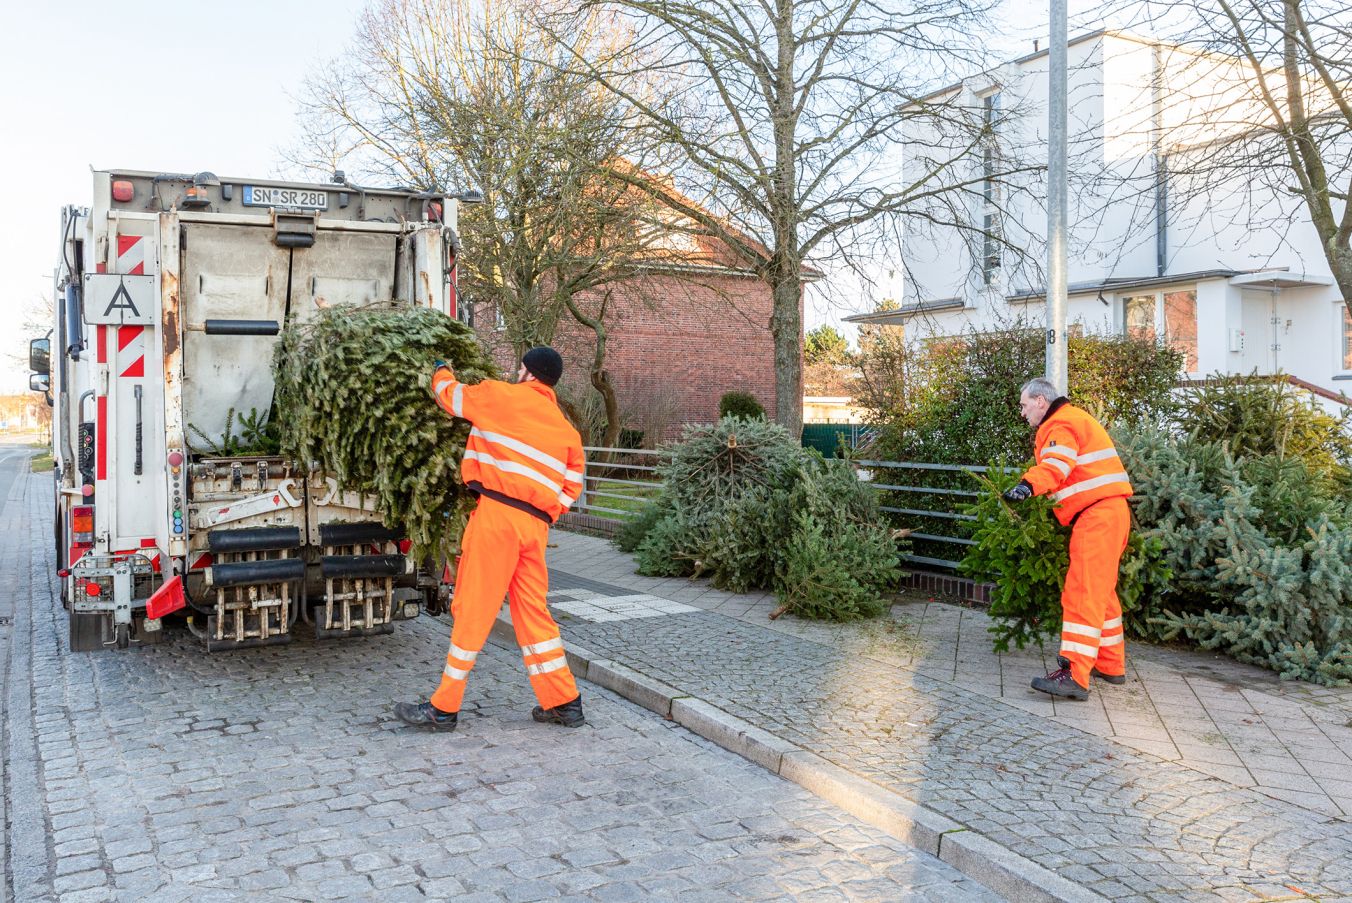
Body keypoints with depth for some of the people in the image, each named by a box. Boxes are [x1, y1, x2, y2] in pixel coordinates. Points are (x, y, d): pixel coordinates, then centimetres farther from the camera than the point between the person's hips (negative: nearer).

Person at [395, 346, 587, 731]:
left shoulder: (503, 397, 1)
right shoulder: (567, 430, 18)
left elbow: (449, 394, 15)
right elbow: (571, 486, 14)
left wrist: (441, 371, 35)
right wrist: (545, 514, 15)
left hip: (497, 513, -6)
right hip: (536, 525, 6)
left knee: (472, 609, -1)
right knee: (533, 612, 14)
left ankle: (443, 708, 7)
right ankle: (564, 702, 17)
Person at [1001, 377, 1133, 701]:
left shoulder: (1062, 423, -9)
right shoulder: (1073, 419, 25)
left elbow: (1056, 464, -29)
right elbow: (1056, 468, 24)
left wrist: (1027, 485, -44)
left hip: (1097, 515, -11)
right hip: (1107, 513, 11)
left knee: (1082, 593, -15)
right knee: (1101, 591, 18)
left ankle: (1074, 676, -18)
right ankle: (1111, 666, 27)